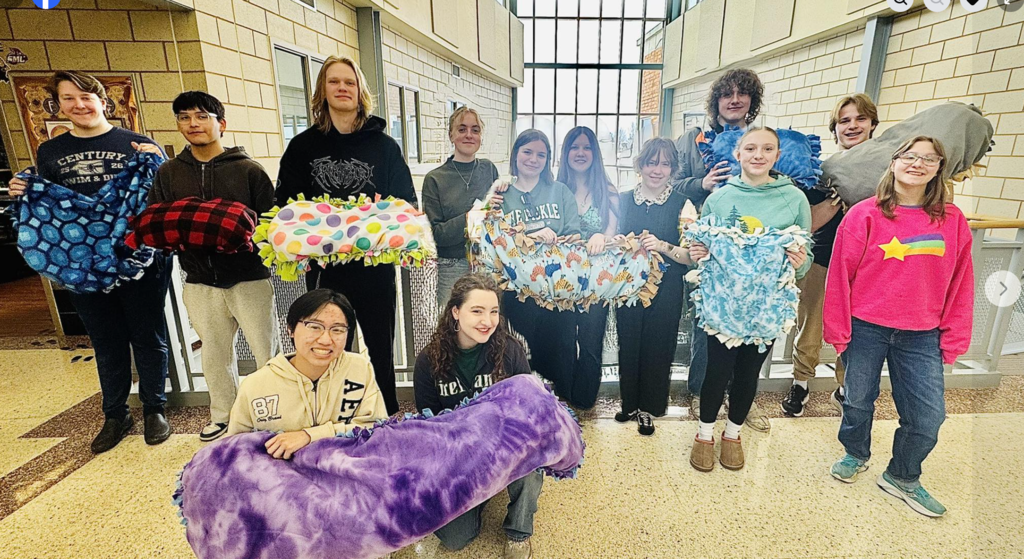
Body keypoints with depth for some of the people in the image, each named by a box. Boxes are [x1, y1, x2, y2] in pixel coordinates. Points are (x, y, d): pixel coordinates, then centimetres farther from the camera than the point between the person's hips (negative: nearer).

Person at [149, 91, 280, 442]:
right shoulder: (168, 173, 9)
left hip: (249, 278, -4)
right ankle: (223, 416, 36)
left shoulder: (249, 170, -2)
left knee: (267, 352, 3)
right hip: (199, 282, 4)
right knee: (214, 355, 17)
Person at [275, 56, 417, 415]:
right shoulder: (303, 146, 6)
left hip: (375, 265, 0)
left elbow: (406, 204, 4)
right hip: (323, 265, 1)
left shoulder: (383, 145, 4)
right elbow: (285, 204, 6)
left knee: (380, 347, 12)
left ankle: (388, 418, 29)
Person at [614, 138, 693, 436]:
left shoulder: (682, 204, -3)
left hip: (665, 291, -2)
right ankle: (629, 404, 31)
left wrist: (663, 246, -24)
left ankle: (648, 408, 30)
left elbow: (692, 255, -8)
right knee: (628, 346, 9)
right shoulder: (623, 200, 5)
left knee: (657, 348, 8)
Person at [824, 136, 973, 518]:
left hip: (921, 336, 3)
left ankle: (902, 478, 31)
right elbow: (840, 275, -7)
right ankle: (855, 455, 41)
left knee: (929, 416, 6)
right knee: (858, 402, 12)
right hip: (865, 328, -2)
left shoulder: (953, 221, 2)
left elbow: (960, 284, 6)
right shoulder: (865, 215, -7)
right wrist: (838, 330, -6)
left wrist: (953, 339, 5)